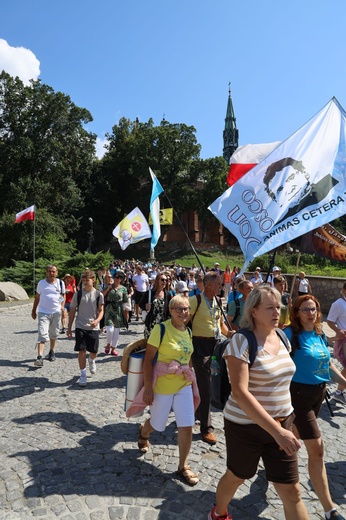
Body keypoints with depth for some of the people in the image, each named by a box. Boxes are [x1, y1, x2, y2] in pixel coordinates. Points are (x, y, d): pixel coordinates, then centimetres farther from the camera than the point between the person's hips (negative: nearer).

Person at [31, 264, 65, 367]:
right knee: (42, 334, -13)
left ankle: (51, 351, 35)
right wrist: (33, 310, 11)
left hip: (56, 312, 2)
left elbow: (63, 296, 13)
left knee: (54, 334, 14)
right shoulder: (41, 283, 2)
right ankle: (39, 357, -17)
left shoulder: (61, 283, 3)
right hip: (43, 312, -2)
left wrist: (62, 306, -3)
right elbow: (37, 297, 10)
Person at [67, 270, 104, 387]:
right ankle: (83, 375, 11)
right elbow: (72, 311, 4)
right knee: (81, 351, -4)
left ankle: (91, 361, 44)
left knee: (94, 351, 9)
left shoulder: (98, 294, -3)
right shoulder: (78, 294, -2)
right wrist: (69, 328, 4)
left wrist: (97, 320, -22)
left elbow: (101, 311, -1)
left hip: (94, 327, 0)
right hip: (80, 327, 0)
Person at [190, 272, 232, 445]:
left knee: (207, 383, 19)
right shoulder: (196, 300, -14)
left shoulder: (217, 301, 10)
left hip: (216, 344, 7)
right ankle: (206, 427, 8)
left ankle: (198, 412, 41)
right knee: (204, 385, -3)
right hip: (201, 345, -7)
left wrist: (230, 335, 4)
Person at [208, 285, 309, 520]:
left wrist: (283, 426, 16)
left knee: (292, 492, 6)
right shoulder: (241, 341, -22)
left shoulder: (282, 338, 0)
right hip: (246, 426, -5)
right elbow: (240, 392, -29)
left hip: (282, 423, 5)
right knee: (236, 477, 19)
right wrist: (277, 431, -31)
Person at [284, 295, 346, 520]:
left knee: (295, 434, 24)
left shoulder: (321, 335, 3)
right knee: (316, 449, -4)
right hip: (299, 393, -7)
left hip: (319, 392, 7)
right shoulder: (291, 334, -19)